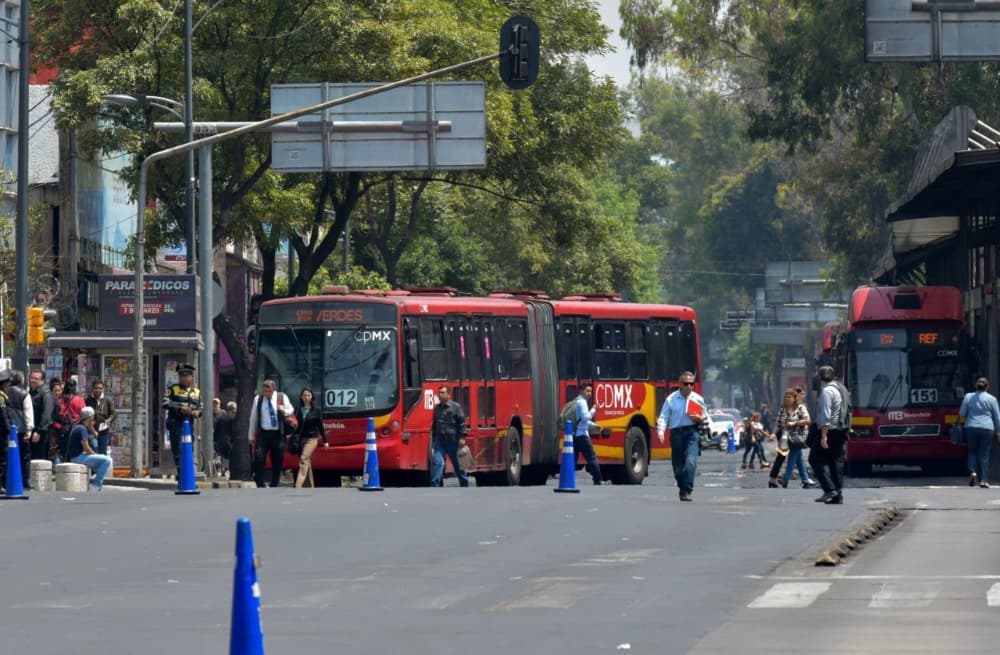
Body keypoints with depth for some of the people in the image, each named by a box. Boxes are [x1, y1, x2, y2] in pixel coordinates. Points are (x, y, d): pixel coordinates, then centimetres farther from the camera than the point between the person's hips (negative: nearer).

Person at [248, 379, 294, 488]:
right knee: (259, 460, -11)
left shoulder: (282, 397, 2)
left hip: (277, 434, 0)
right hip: (263, 434, 0)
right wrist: (251, 435, 10)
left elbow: (291, 410, 11)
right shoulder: (258, 399, 5)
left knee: (277, 462, 4)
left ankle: (274, 486, 15)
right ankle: (260, 485, -6)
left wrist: (284, 410, -14)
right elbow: (253, 418, 10)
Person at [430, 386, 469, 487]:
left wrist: (462, 438, -14)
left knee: (458, 464, 9)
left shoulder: (456, 407, -4)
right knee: (437, 462, -10)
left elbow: (461, 423, -7)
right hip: (440, 441, 4)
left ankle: (464, 484, 23)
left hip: (453, 441, -4)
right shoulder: (437, 408, 12)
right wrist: (433, 439, 21)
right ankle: (435, 485, -14)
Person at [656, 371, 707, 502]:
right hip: (676, 432, 1)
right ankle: (682, 488, 27)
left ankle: (686, 491, -20)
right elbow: (664, 417, 0)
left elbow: (705, 417, 18)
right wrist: (660, 431, -15)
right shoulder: (671, 399, 3)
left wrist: (699, 419, -5)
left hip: (692, 432, -1)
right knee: (677, 464, 6)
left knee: (691, 461, -18)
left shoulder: (698, 399, 8)